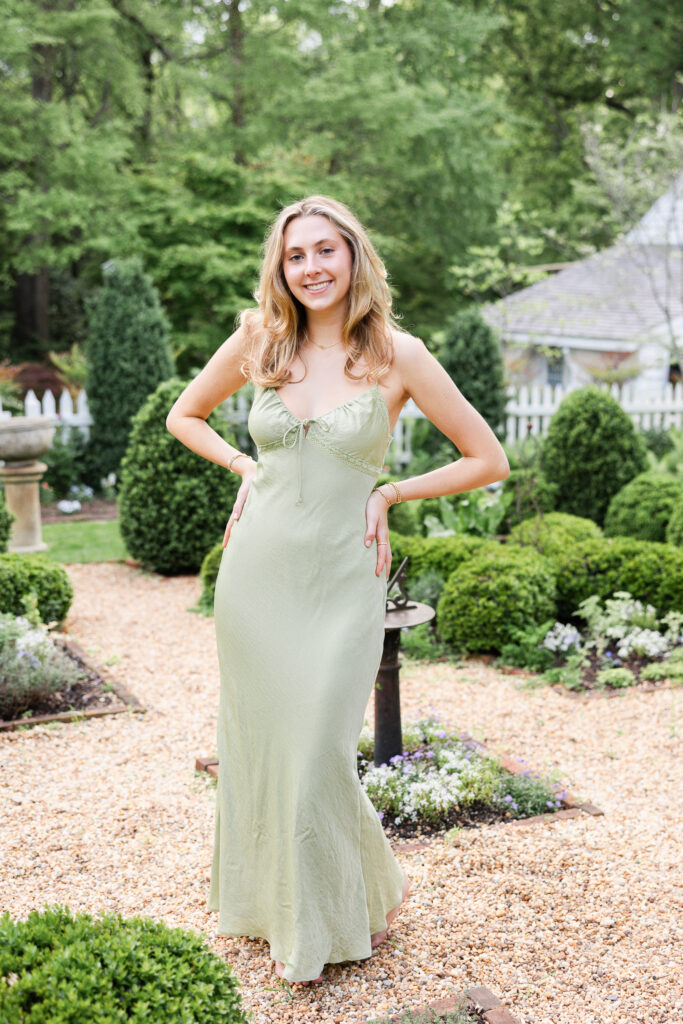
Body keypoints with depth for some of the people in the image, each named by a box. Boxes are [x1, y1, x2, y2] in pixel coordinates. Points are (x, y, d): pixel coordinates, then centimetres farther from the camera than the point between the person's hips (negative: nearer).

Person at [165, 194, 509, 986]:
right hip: (255, 572, 3)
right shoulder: (258, 341, 2)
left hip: (340, 581, -3)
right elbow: (184, 417, 17)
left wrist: (387, 494, -4)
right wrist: (246, 469, 3)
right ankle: (275, 910, 36)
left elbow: (489, 459, -1)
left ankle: (359, 904, 29)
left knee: (317, 757, -2)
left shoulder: (398, 354, -6)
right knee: (256, 747, 12)